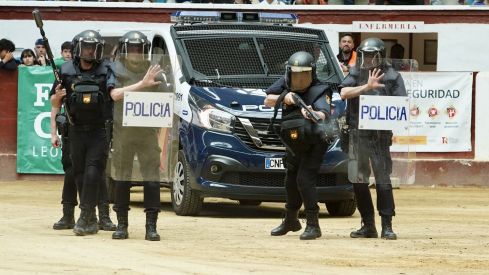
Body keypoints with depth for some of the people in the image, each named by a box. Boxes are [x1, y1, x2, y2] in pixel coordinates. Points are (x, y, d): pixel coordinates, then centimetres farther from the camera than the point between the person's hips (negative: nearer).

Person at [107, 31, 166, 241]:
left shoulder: (154, 74, 5)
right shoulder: (116, 72, 1)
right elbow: (115, 94, -17)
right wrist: (142, 84, -25)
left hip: (148, 135, 1)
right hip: (122, 135, 0)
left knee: (152, 180, -5)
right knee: (122, 180, 4)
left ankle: (151, 227, -2)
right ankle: (122, 225, 11)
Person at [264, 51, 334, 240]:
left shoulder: (319, 91, -25)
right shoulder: (285, 85, -8)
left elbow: (324, 114, -41)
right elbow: (267, 101, -7)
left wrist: (313, 114, -65)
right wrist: (283, 97, -27)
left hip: (314, 141, -6)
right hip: (293, 142, 6)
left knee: (305, 180, -19)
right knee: (291, 180, 16)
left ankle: (313, 225, -15)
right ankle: (291, 220, 36)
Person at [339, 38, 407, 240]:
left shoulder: (392, 77, 3)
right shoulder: (355, 74, 9)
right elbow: (344, 93, -9)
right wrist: (367, 86, -19)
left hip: (380, 135, -3)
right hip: (357, 134, 3)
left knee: (383, 179, -6)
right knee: (358, 180, 5)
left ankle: (387, 226, -3)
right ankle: (368, 225, 14)